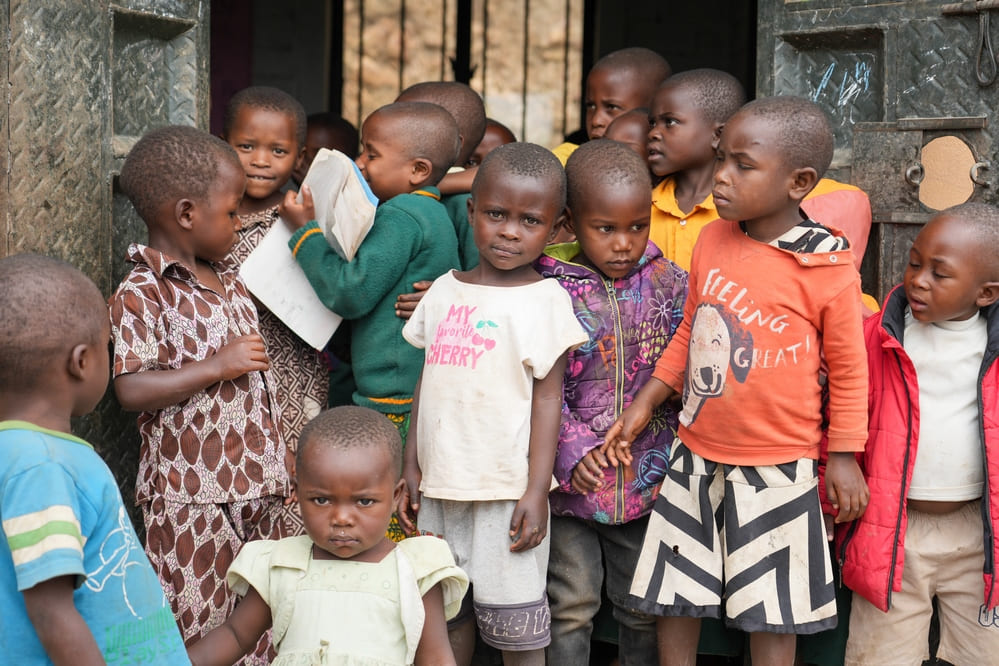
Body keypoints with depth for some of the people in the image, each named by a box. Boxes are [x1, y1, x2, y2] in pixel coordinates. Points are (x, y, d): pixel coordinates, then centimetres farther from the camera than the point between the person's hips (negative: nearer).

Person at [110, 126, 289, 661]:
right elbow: (129, 390, -22)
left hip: (257, 483, 8)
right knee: (201, 625, 1)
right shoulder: (141, 294, -13)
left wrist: (278, 451, 21)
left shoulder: (229, 281, 13)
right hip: (192, 496, -7)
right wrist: (217, 366, -22)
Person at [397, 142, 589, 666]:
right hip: (440, 486, 5)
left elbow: (547, 397, -8)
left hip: (506, 491, -5)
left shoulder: (544, 299, -6)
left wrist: (536, 490, -12)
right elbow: (429, 381, 14)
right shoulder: (445, 289, 8)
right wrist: (412, 467, 12)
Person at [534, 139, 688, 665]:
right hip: (572, 479, -2)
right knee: (571, 606, 9)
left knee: (643, 607, 17)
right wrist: (570, 448, -20)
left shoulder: (668, 283, -2)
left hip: (648, 478, 3)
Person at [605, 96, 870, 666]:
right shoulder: (713, 240, 0)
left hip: (777, 468, -5)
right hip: (697, 456, 5)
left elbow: (848, 369, -6)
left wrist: (843, 457, -4)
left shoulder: (828, 269, -15)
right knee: (675, 597, 14)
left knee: (772, 614, 9)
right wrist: (644, 405, 11)